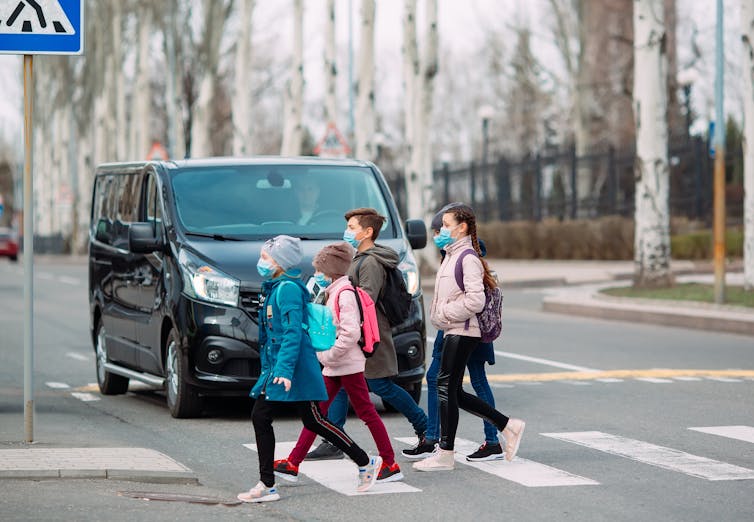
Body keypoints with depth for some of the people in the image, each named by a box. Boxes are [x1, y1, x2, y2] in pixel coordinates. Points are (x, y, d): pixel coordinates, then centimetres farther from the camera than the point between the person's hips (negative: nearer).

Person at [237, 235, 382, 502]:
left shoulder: (287, 289, -15)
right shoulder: (273, 288, 14)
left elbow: (293, 332, -22)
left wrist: (285, 370, -28)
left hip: (294, 369, -10)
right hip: (275, 368, 10)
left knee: (313, 422, -1)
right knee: (260, 418, 2)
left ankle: (366, 463, 12)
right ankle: (267, 485, 4)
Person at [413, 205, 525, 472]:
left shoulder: (468, 259, -13)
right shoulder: (451, 256, 17)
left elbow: (475, 300, -22)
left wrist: (444, 313, -15)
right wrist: (440, 315, 10)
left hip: (463, 331, -10)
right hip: (453, 331, 10)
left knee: (446, 387, -8)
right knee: (454, 393, 10)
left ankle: (445, 454, -3)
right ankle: (508, 426, 17)